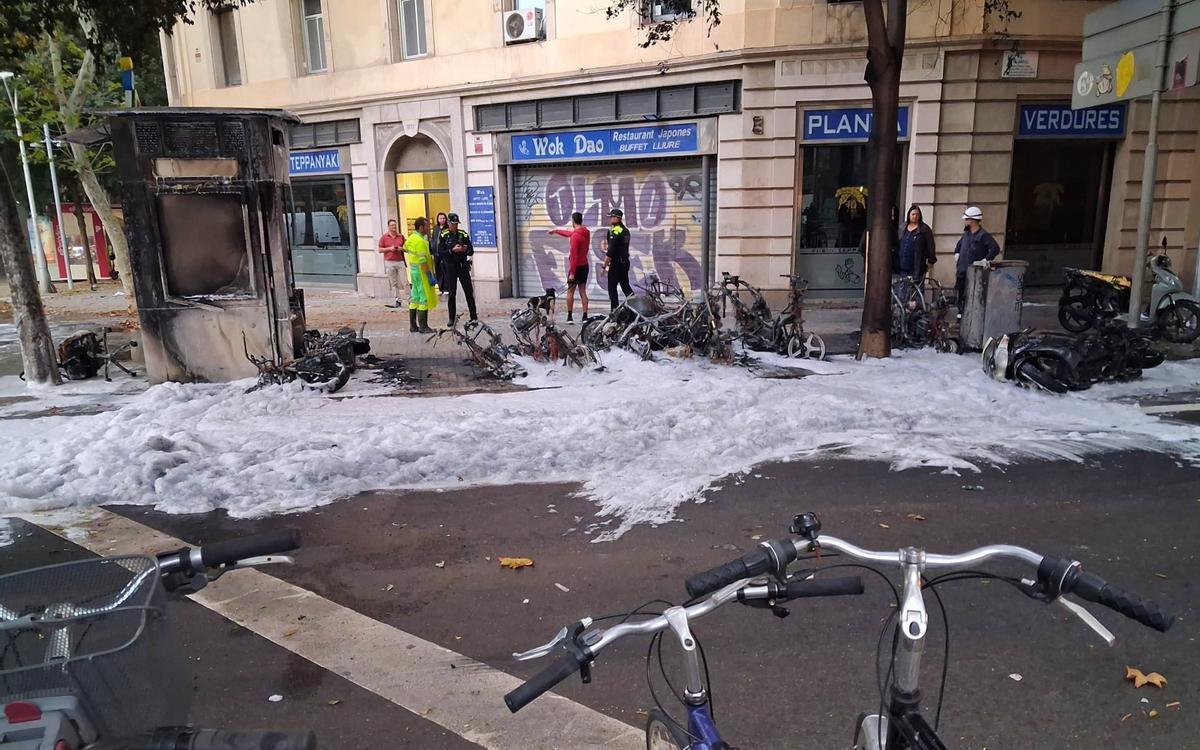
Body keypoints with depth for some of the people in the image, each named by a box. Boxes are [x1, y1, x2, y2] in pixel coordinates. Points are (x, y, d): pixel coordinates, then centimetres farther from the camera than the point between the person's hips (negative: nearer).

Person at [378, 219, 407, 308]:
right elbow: (380, 250, 5)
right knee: (393, 283, 0)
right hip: (389, 262, -1)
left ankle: (400, 300, 2)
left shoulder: (401, 236, 11)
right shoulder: (384, 237, 6)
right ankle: (397, 300, 4)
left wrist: (401, 248, -6)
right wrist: (389, 248, -10)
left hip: (400, 261, 1)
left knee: (402, 282, -4)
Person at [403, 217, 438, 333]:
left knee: (415, 298, 12)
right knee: (424, 299, -5)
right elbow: (423, 261, -23)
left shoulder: (410, 238, 11)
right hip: (421, 272, -10)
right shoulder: (420, 240, -18)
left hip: (413, 271, 10)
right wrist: (430, 276, -21)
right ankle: (423, 326, -3)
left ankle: (413, 325, 17)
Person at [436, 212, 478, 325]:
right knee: (451, 294, 3)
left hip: (463, 266, 2)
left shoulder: (463, 235, 4)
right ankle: (451, 319, 10)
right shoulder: (443, 236, 0)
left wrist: (465, 250, -16)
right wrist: (452, 250, -20)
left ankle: (474, 317, 9)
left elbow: (471, 251, 5)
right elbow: (440, 252, -8)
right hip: (450, 267, -1)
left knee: (469, 292, 2)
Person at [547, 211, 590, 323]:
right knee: (583, 291, 8)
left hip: (576, 267, -7)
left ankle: (570, 317, 3)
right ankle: (585, 316, 6)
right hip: (585, 265, 7)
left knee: (570, 292, 2)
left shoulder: (575, 236, -19)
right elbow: (570, 233, 26)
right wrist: (556, 231, 38)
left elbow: (574, 255, -22)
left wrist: (571, 273, -21)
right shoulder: (586, 232, 7)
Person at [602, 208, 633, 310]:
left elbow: (610, 252, -19)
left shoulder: (615, 232, -16)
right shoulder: (626, 230, 12)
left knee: (612, 287, -1)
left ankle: (615, 309, -2)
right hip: (625, 262, 9)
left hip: (616, 263, -9)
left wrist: (605, 265, -14)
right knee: (626, 286, 15)